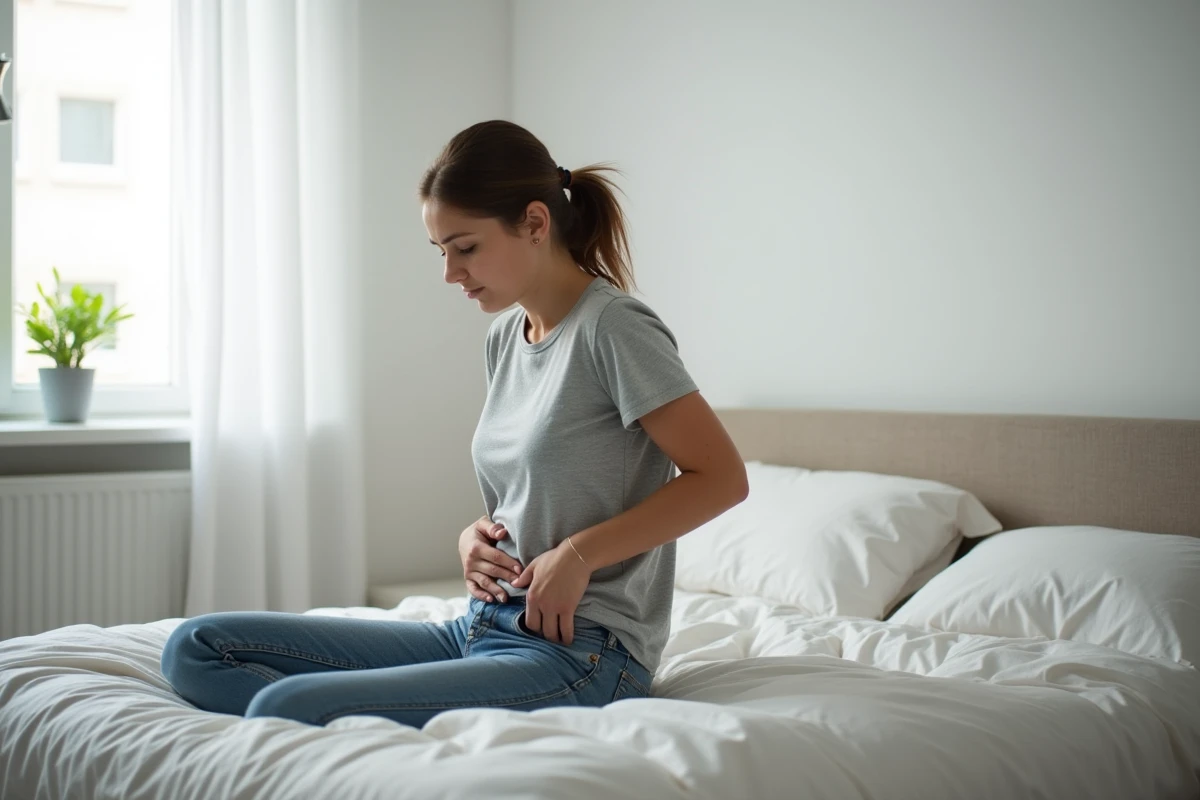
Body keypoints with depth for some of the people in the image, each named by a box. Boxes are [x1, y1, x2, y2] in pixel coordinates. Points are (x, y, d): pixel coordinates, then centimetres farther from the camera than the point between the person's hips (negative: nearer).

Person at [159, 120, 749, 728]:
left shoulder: (612, 325, -11)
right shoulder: (504, 336, 14)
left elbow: (721, 478, -13)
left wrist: (579, 553, -17)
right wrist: (474, 533, 3)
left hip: (577, 650, -9)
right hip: (480, 629, 10)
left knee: (283, 710, -28)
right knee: (196, 648, -2)